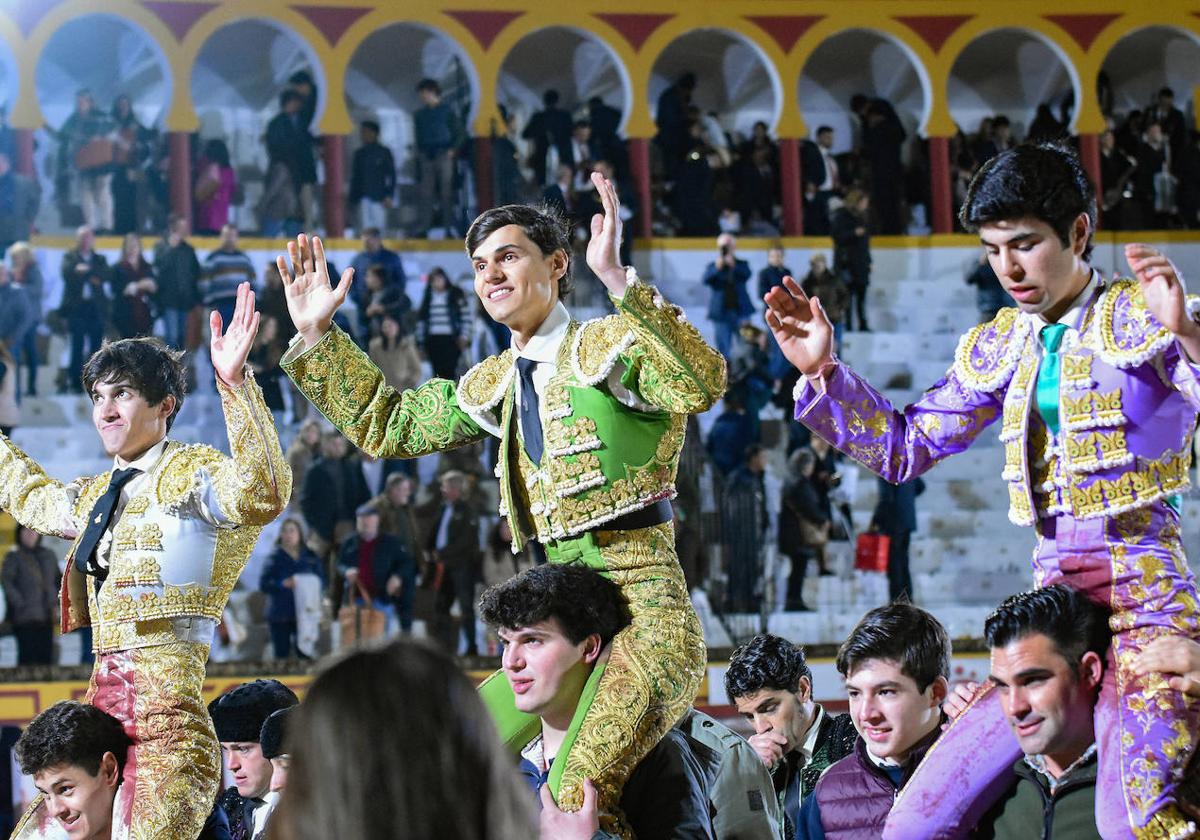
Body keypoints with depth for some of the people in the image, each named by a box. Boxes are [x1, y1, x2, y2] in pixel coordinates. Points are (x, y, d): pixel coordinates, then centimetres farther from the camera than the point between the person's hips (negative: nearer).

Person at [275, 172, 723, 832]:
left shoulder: (608, 344, -5)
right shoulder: (493, 386, 18)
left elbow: (702, 386, -25)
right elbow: (386, 425, 28)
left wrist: (619, 280, -33)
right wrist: (316, 336, 20)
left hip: (641, 608, -8)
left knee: (579, 791, -31)